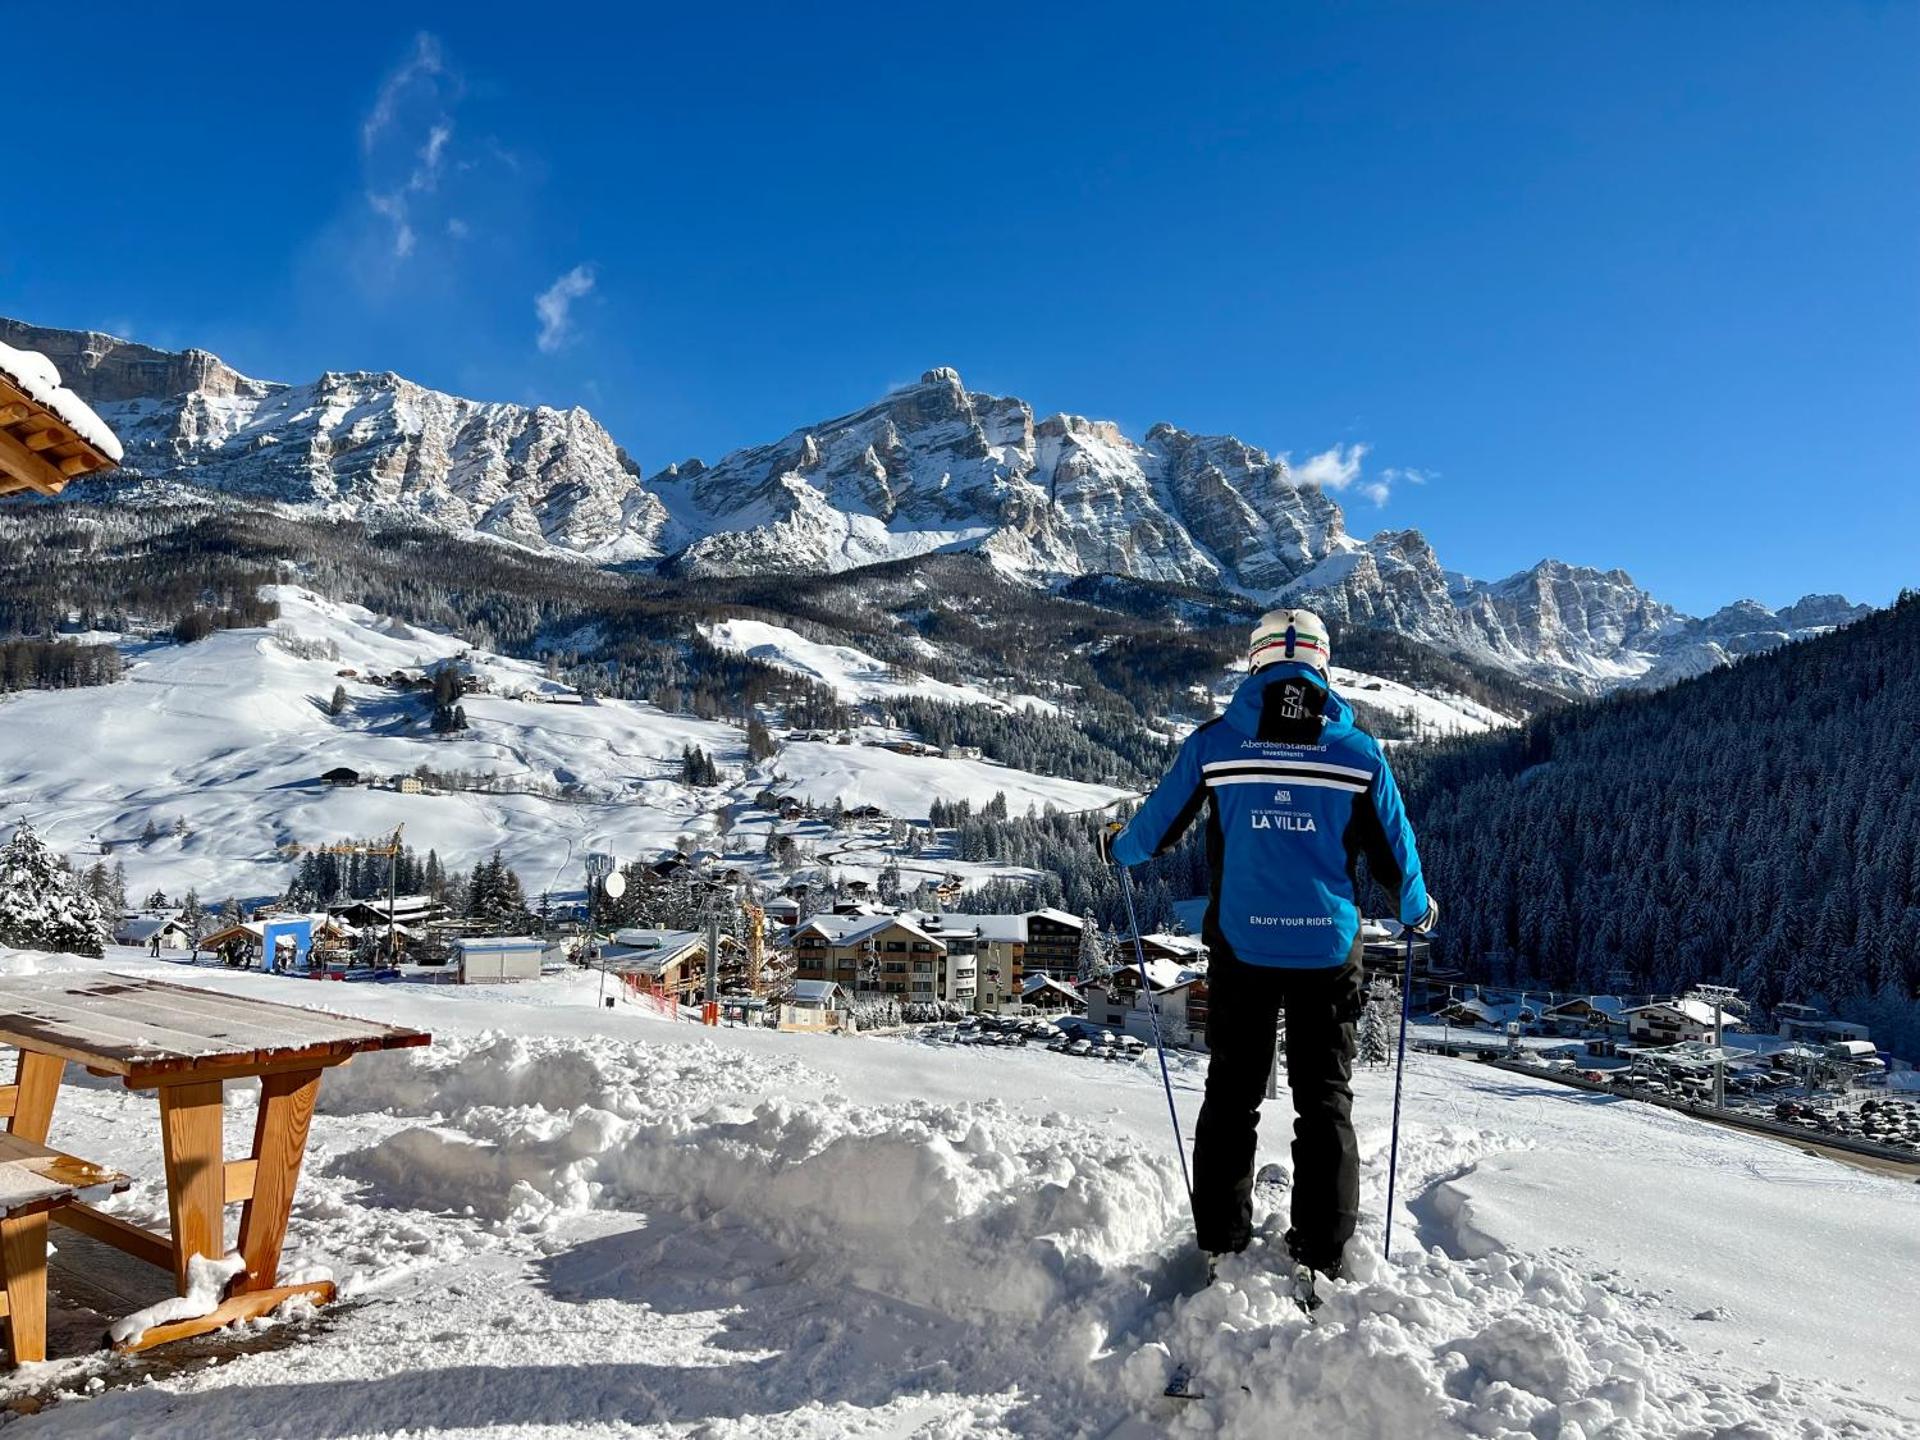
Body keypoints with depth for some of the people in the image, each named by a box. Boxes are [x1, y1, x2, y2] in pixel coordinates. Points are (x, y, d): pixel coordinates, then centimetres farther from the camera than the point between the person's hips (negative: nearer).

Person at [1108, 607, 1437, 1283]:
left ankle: (1220, 1243, 18)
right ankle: (1321, 1253, 14)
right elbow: (1394, 854, 3)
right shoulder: (1358, 750, -4)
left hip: (1241, 947, 0)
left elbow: (1156, 829, 2)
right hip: (1327, 949, 0)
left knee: (1231, 1094, 13)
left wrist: (1119, 848, 25)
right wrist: (1419, 910, 23)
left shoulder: (1214, 741, -5)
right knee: (1325, 1100, 13)